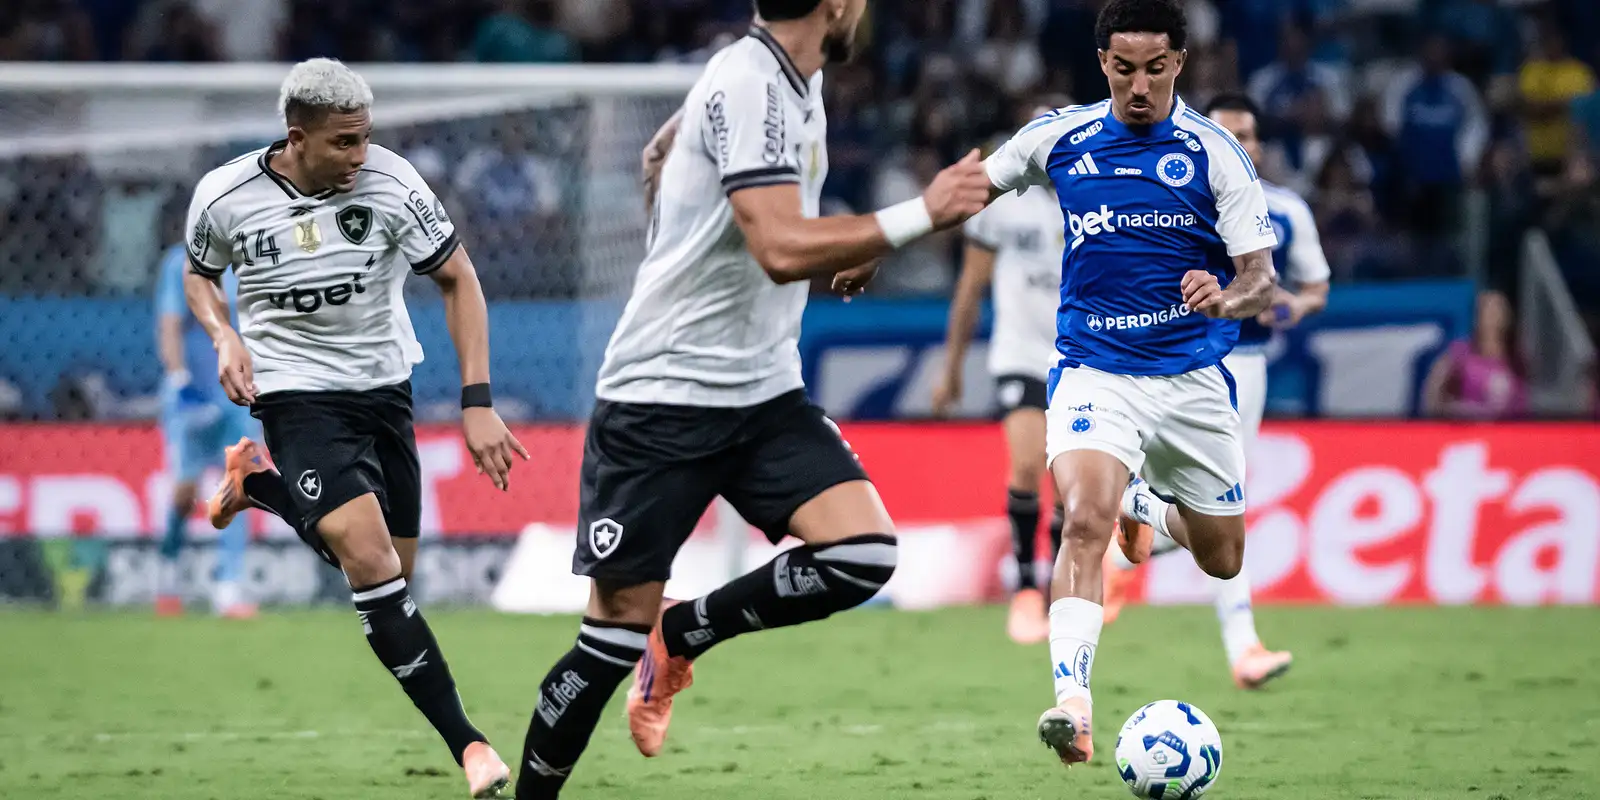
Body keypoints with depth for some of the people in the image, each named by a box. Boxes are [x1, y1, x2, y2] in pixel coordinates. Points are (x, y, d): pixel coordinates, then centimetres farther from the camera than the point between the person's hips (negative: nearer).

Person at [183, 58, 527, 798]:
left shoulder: (391, 183, -15)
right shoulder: (225, 196, -13)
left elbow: (458, 279, -5)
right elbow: (199, 273, 9)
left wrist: (477, 403, -11)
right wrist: (224, 336, -12)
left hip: (385, 390, 3)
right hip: (297, 396, -3)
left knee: (385, 578, 13)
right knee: (371, 562, -23)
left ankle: (255, 483, 38)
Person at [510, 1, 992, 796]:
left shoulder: (796, 81, 9)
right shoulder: (749, 84, -19)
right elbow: (783, 250, -29)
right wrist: (921, 214, -27)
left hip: (763, 393, 8)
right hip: (663, 397, -8)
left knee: (863, 553, -12)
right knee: (615, 639, -3)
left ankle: (680, 636, 9)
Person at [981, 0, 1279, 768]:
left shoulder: (1214, 153, -8)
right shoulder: (1060, 139, -3)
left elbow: (1264, 279, -12)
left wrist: (1225, 299, -35)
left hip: (1194, 379, 1)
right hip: (1095, 374, -1)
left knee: (1221, 560, 15)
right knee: (1084, 523, -28)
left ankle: (1149, 508, 50)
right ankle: (1072, 702, -33)